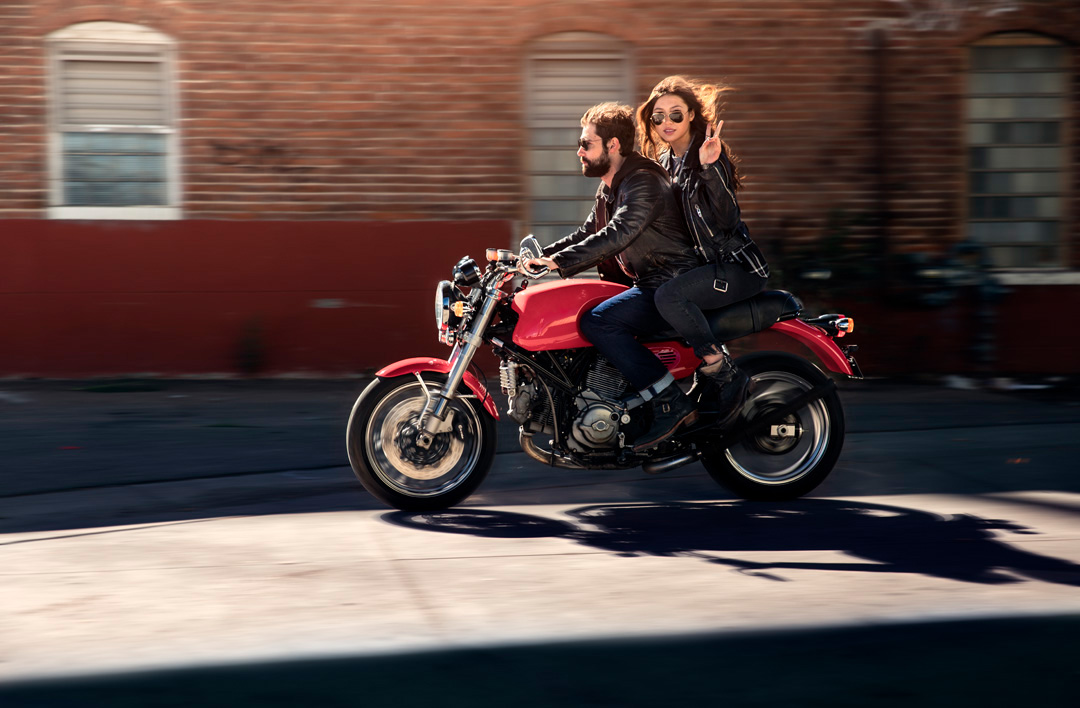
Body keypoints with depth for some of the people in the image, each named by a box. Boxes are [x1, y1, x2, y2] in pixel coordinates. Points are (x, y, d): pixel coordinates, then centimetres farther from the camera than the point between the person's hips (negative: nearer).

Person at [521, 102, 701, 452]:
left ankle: (671, 402, -26)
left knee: (598, 321, -27)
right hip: (646, 285, 11)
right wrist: (538, 258, 8)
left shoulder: (643, 183, -16)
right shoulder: (609, 189, 16)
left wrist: (559, 261, -34)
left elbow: (616, 235, -29)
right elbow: (586, 236, 21)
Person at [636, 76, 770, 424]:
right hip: (706, 261, 10)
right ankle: (704, 382, 10)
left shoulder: (708, 154, -15)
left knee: (668, 295, -32)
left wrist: (710, 168, -38)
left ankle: (728, 378, -22)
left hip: (738, 266, -10)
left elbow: (727, 219, -26)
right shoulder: (666, 160, 11)